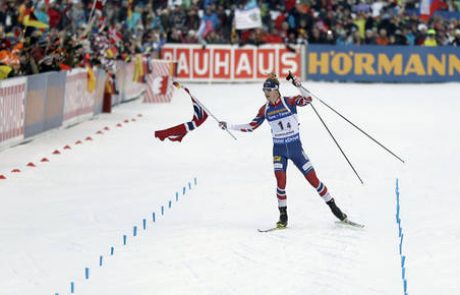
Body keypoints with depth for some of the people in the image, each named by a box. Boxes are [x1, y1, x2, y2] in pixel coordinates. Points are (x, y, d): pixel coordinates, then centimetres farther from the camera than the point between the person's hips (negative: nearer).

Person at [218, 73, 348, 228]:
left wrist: (299, 86, -42)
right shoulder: (265, 109, 2)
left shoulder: (289, 101, -9)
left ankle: (333, 207, 13)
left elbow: (308, 100, -26)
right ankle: (283, 215, -3)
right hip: (279, 150, 2)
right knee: (280, 181, -15)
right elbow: (251, 127, 7)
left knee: (313, 179, -1)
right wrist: (229, 126, 4)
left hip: (295, 147, -2)